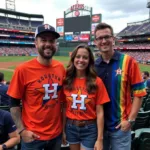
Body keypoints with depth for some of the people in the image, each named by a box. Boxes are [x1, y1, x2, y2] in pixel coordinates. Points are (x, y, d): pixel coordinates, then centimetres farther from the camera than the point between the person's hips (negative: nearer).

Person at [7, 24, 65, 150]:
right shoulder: (23, 69, -14)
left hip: (57, 133, 4)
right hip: (33, 136, -4)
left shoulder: (61, 68, -2)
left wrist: (65, 126, 8)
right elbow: (14, 103, -7)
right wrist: (22, 130, -12)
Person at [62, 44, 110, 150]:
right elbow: (64, 108, 2)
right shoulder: (67, 81, -3)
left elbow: (100, 112, -10)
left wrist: (100, 139, -11)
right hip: (70, 127, 3)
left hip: (89, 129, -2)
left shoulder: (96, 82, -10)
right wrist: (63, 130, 4)